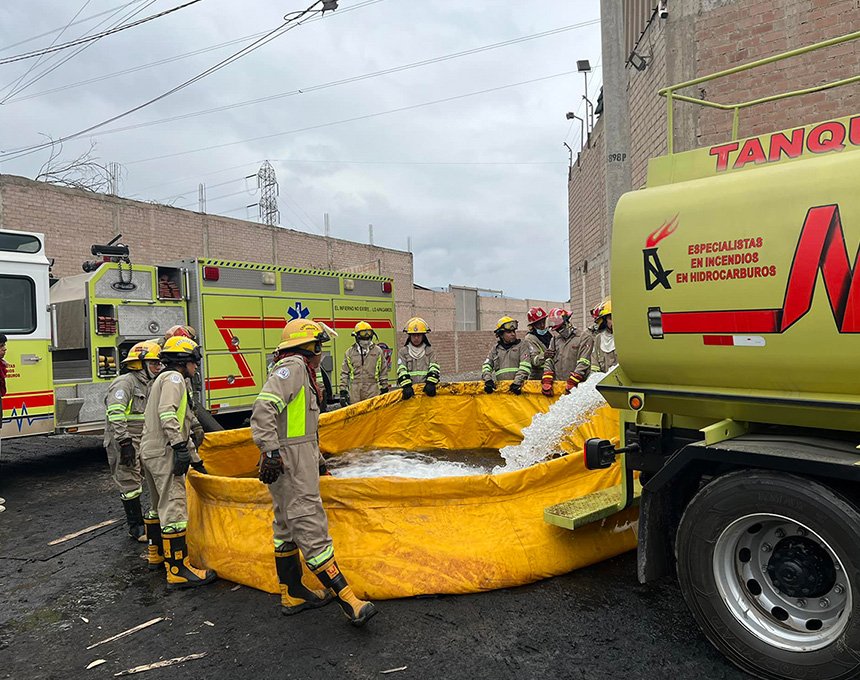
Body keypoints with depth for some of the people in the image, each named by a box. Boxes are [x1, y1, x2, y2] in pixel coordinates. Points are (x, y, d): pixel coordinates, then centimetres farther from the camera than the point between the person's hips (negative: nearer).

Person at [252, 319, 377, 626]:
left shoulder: (299, 371, 20)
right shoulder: (293, 366, -12)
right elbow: (264, 408, -25)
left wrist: (316, 460, 27)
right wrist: (271, 451, -29)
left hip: (294, 460, 11)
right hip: (289, 462, -11)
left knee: (287, 526, 16)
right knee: (310, 528, -10)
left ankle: (293, 594, 28)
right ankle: (347, 600, -8)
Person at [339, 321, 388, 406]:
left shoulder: (378, 351, 6)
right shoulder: (350, 353, 8)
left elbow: (383, 372, 10)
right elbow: (344, 373, 9)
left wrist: (384, 389, 8)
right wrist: (343, 392, 4)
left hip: (373, 393, -1)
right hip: (355, 394, 1)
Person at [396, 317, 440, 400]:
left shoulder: (430, 351, 12)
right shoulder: (403, 352, 10)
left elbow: (434, 370, -1)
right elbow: (401, 371, -2)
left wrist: (431, 383, -19)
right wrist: (406, 386, -18)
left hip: (427, 390, 1)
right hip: (411, 391, -1)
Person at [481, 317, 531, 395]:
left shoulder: (521, 346, 11)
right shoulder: (495, 348, 20)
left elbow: (525, 366, -3)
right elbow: (486, 366, 14)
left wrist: (517, 382, -16)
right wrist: (488, 379, -5)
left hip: (516, 387, -2)